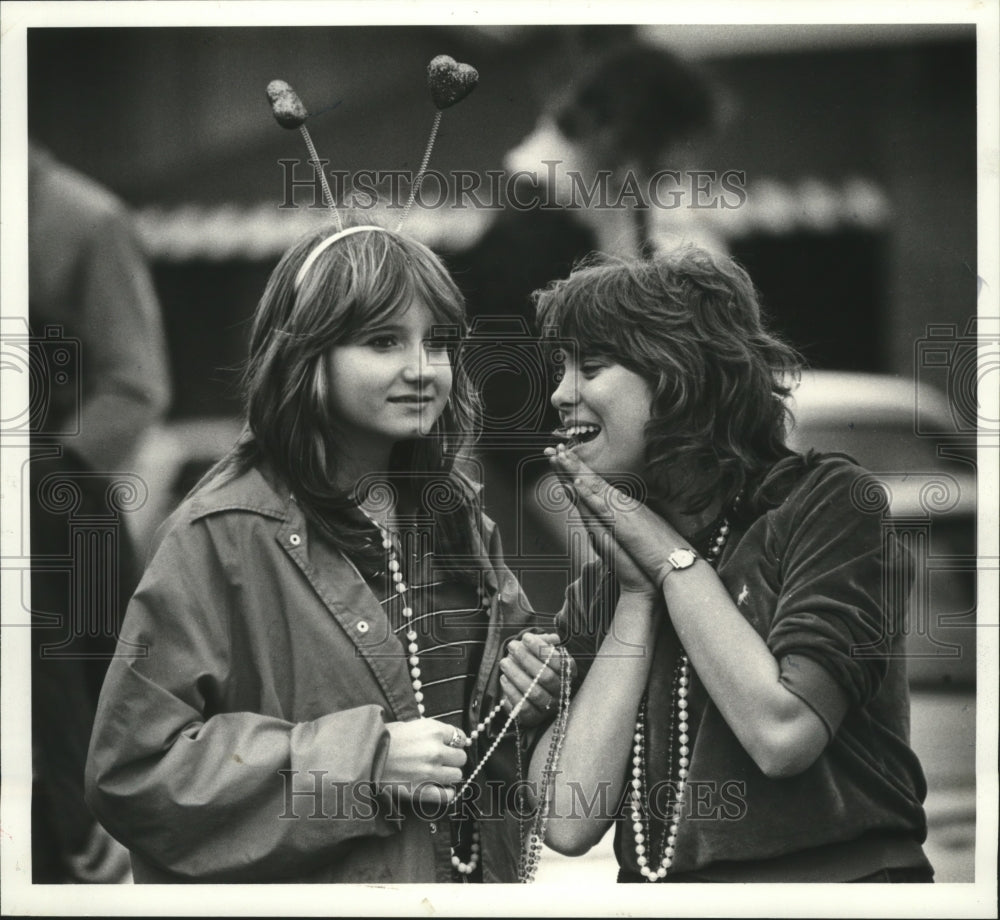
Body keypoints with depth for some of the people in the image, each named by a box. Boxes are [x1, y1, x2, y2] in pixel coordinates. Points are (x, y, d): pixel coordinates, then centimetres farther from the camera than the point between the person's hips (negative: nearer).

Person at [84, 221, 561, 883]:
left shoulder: (456, 512, 3)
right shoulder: (224, 535, -17)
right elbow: (133, 766, -21)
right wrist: (364, 759, -25)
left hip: (480, 877, 6)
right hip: (309, 891, -6)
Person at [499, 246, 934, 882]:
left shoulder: (826, 501, -1)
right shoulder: (597, 586, 10)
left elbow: (783, 733, -13)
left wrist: (670, 555, -4)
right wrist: (636, 593, -1)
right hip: (659, 894, 3)